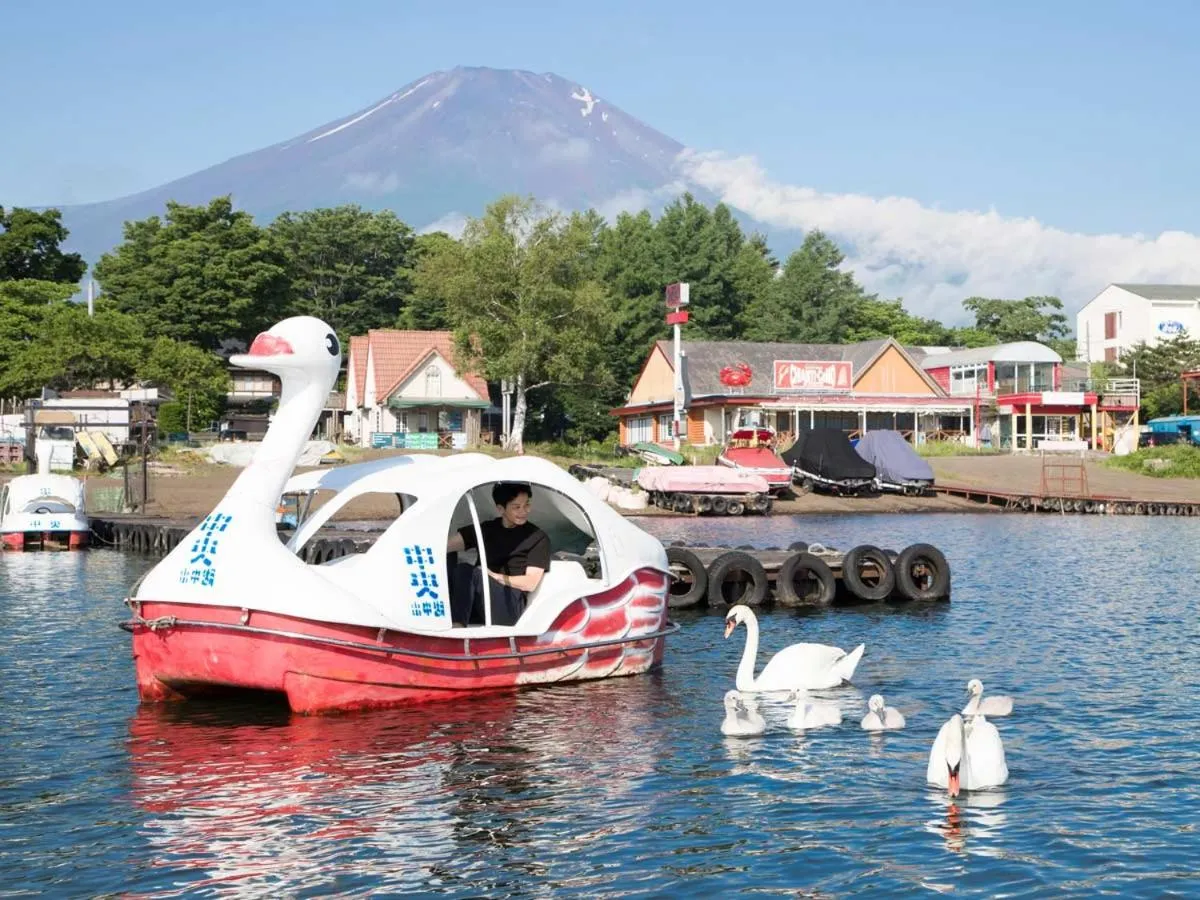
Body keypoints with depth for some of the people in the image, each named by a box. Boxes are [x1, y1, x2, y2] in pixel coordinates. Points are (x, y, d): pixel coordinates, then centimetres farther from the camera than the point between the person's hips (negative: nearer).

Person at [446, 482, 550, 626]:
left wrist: (494, 576, -7)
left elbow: (530, 583, -3)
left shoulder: (538, 538, 6)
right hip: (477, 609, 4)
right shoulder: (486, 529, 17)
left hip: (509, 608, -4)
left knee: (466, 572, -30)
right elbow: (444, 546, 10)